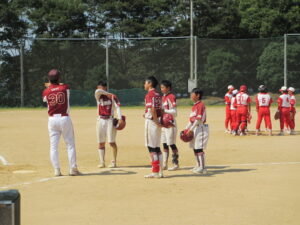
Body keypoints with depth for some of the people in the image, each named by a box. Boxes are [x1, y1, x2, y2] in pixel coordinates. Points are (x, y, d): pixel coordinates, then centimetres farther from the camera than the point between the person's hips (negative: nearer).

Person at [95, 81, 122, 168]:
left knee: (112, 142, -6)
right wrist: (107, 93, -15)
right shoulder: (98, 96, 8)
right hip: (100, 121, 3)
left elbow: (117, 107, -9)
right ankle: (102, 162, 6)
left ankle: (114, 162, 1)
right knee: (101, 143, 3)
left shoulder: (112, 97, 1)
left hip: (110, 120, -3)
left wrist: (120, 118, -22)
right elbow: (97, 91, -14)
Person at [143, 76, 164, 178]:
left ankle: (155, 172, -3)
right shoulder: (158, 95, 14)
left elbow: (152, 109, -22)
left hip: (151, 122, -9)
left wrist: (156, 122, -18)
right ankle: (160, 171, 14)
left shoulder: (149, 94, -13)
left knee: (152, 148, -4)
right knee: (157, 147, 13)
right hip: (157, 121, 9)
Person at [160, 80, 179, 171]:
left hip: (170, 124, -9)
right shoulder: (163, 97, 16)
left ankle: (176, 164, 1)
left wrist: (164, 110, -30)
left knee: (172, 144, -5)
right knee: (165, 144, 9)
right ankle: (165, 164, 13)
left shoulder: (171, 97, -11)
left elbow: (174, 111, -17)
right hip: (163, 124, 9)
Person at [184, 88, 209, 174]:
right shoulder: (194, 106, 16)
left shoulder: (200, 105, -14)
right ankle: (198, 166, 20)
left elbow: (199, 119, -19)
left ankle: (202, 167, -7)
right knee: (195, 148, 12)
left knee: (199, 148, -10)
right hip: (194, 128, 10)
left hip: (200, 128, -10)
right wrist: (187, 128, 15)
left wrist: (191, 129, -20)